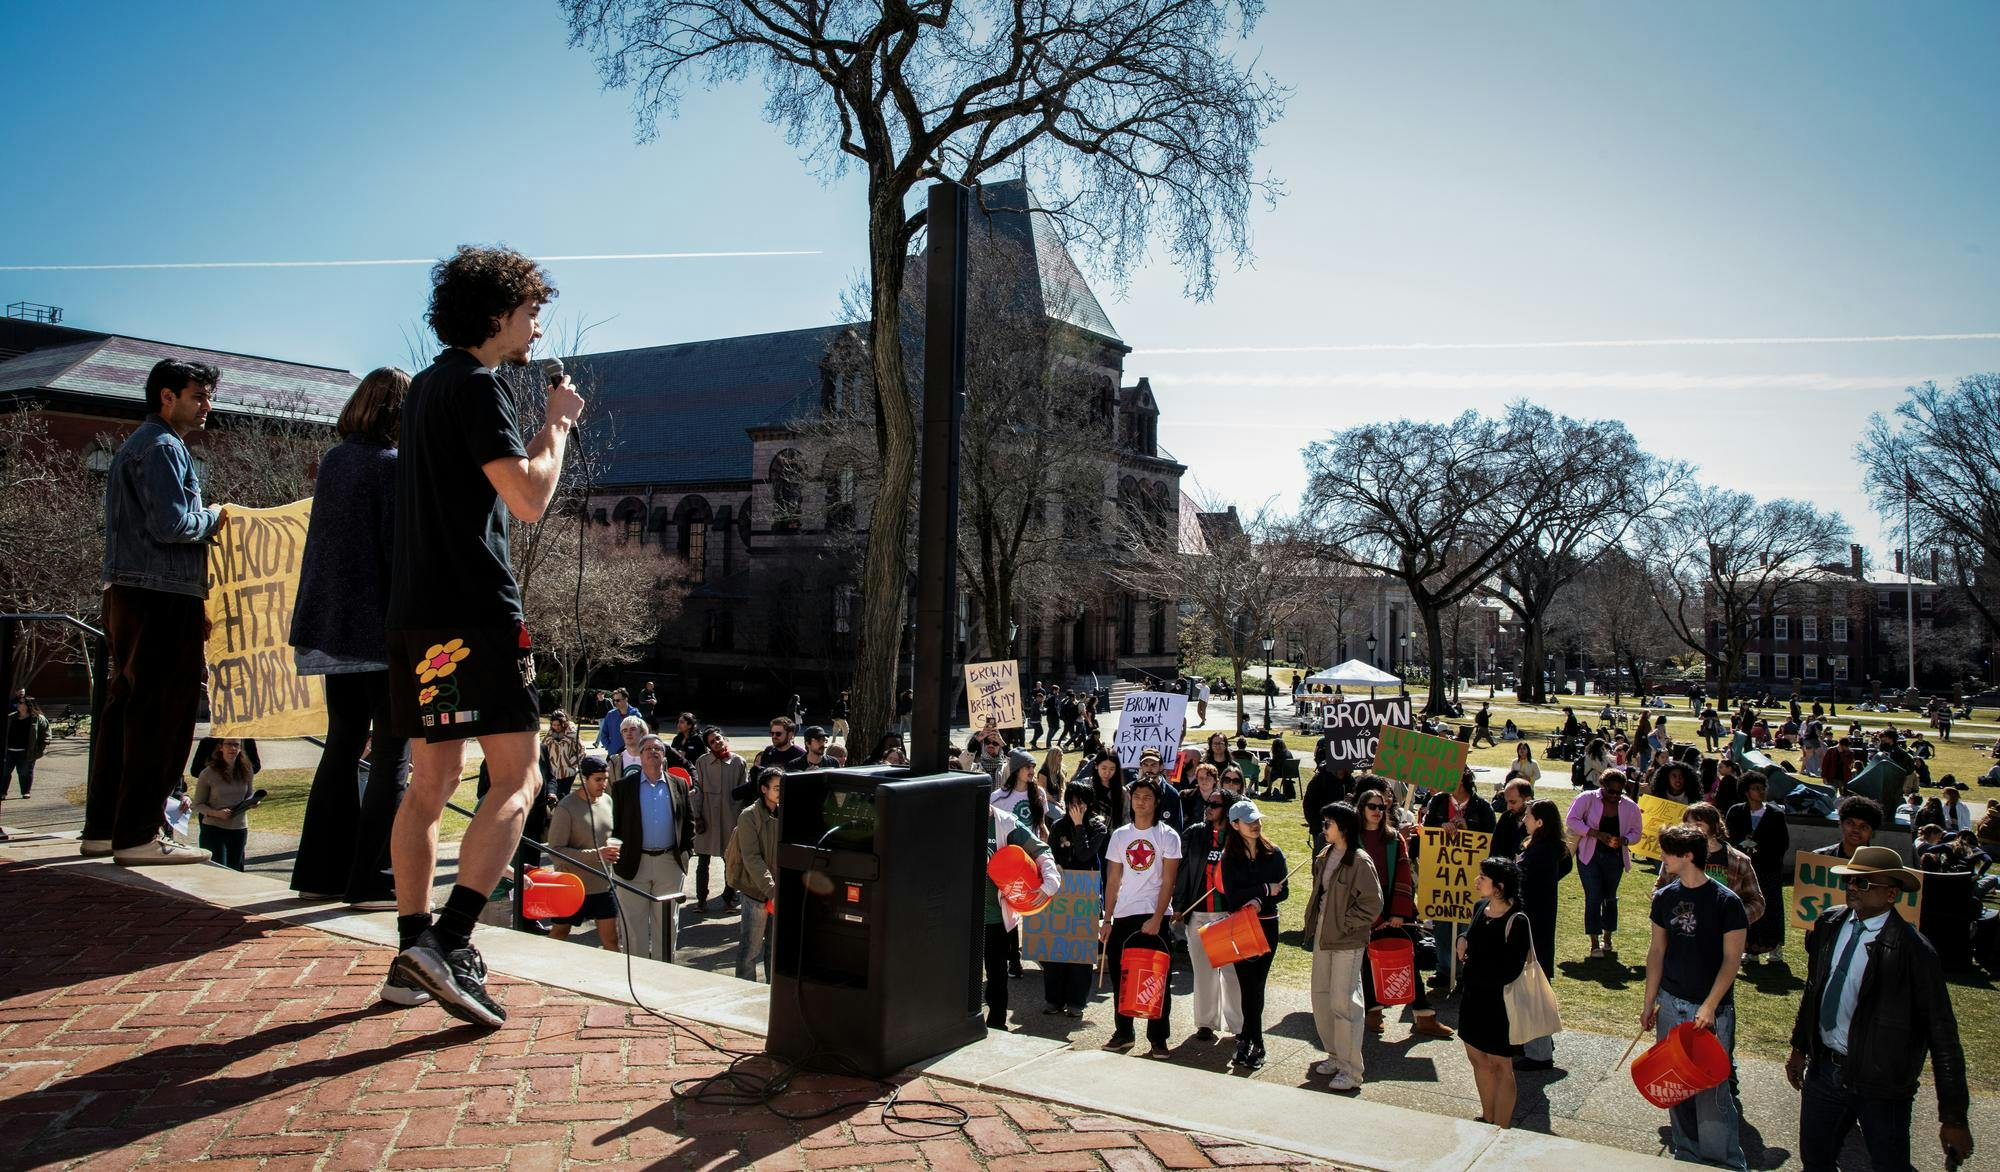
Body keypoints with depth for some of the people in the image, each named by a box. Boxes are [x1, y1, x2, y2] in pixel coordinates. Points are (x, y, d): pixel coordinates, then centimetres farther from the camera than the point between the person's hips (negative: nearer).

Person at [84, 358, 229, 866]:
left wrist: (201, 522, 17)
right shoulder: (163, 447, -9)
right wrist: (212, 518, -2)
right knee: (163, 714, -9)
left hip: (127, 595, 11)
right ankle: (137, 835, -8)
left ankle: (102, 829, 18)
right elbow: (171, 524, -19)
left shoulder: (135, 446, 24)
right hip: (161, 596, -11)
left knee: (125, 709, 13)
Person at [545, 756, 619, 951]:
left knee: (611, 940, 6)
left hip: (603, 884, 5)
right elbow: (555, 850, -19)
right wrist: (596, 854, -24)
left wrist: (614, 846, -2)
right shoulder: (566, 807, -17)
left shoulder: (607, 801, 4)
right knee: (559, 935, 12)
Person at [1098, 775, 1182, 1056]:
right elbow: (1113, 881, 10)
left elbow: (1168, 882, -7)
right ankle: (1123, 1033, 22)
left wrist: (1156, 919, -15)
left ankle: (1158, 1039, 8)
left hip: (1154, 916, -4)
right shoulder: (1120, 835, 9)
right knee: (1120, 976, 8)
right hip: (1122, 916, 4)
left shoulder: (1168, 836, -2)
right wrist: (1107, 920, 5)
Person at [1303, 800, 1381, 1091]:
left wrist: (1345, 924, -16)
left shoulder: (1360, 861, -17)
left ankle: (1351, 1070, 7)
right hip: (1323, 936, 8)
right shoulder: (1325, 856, 7)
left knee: (1343, 1002, -4)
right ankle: (1335, 1056, 31)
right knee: (1321, 997, 15)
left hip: (1347, 941, -8)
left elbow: (1373, 903, -17)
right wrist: (1313, 922, 12)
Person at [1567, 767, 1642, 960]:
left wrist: (1623, 840, -17)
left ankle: (1607, 939, 27)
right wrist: (1597, 834, -23)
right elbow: (1572, 820, -14)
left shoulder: (1630, 807, 0)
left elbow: (1636, 833, 6)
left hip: (1615, 858, 3)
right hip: (1589, 856, -3)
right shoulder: (1587, 798, -8)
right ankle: (1594, 942, 0)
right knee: (1593, 898, -6)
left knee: (1610, 897, 13)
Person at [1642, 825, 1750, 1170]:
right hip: (1670, 1005, 5)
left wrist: (1709, 1007, -17)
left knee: (1711, 1088, -5)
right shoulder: (1665, 897, 4)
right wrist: (1649, 1002, 9)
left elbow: (1732, 958, -10)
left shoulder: (1726, 902, -11)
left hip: (1713, 1010, -5)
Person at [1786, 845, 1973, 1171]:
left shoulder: (1912, 949, -19)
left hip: (1880, 1083, -5)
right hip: (1823, 1069, 5)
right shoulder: (1829, 924, -1)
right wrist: (1799, 1048, 17)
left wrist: (1953, 1116, -13)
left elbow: (1942, 1034, -15)